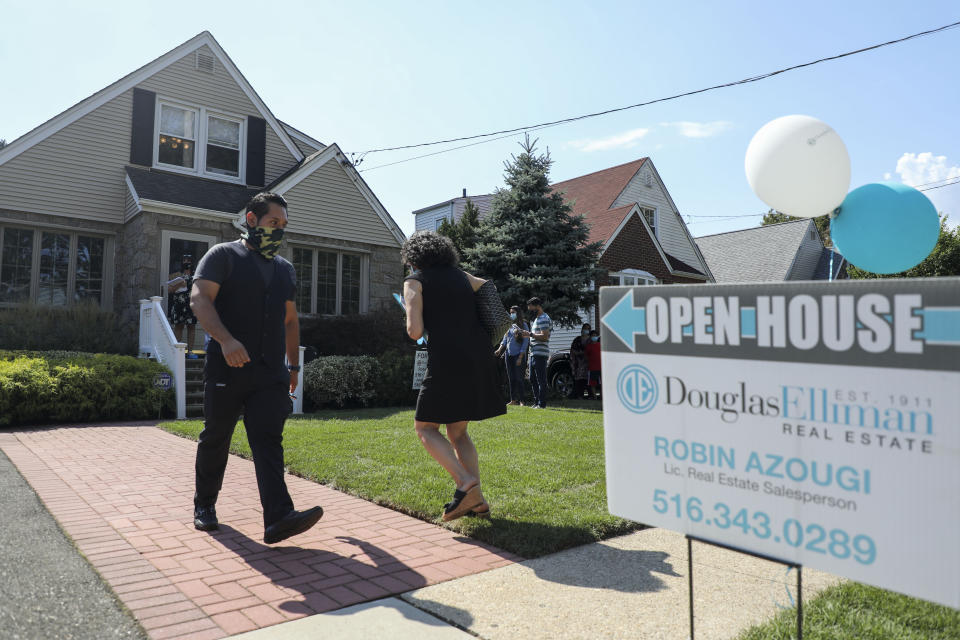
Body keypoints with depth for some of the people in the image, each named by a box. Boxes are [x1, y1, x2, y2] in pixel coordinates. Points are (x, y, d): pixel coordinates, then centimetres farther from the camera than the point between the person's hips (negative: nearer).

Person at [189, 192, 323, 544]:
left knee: (268, 442, -6)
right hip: (226, 369, -3)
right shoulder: (223, 256, 3)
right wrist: (225, 339, -28)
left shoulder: (285, 269, 20)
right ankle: (204, 505, 30)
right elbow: (200, 298, -12)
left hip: (270, 374, 4)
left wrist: (294, 364, 21)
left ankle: (278, 517, -15)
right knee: (215, 439, 10)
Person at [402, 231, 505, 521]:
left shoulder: (415, 281, 2)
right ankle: (477, 501, 12)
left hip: (448, 361, -6)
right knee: (457, 430, 18)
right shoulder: (461, 276, 18)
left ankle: (465, 483, -8)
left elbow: (415, 332, -9)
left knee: (425, 427, 9)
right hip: (481, 359, 6)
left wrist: (412, 320, 14)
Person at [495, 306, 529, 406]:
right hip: (508, 354, 6)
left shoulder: (523, 325, -4)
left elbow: (525, 342, -8)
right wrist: (500, 349, -1)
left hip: (518, 355, -6)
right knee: (511, 378, 7)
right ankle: (513, 400, 12)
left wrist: (520, 357, -14)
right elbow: (504, 340, 17)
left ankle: (521, 400, -1)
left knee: (518, 378, -6)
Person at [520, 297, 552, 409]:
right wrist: (527, 335, 14)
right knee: (533, 379, 13)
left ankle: (542, 404, -5)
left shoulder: (544, 319, -9)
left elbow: (545, 336, -20)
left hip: (540, 354, -10)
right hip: (533, 353, 10)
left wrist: (530, 334, -18)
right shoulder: (537, 319, 23)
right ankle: (536, 402, 19)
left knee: (541, 380, -7)